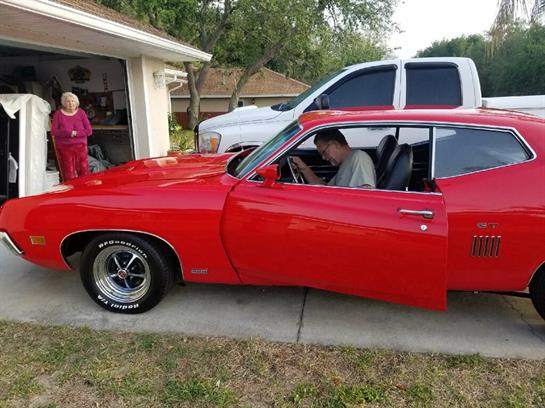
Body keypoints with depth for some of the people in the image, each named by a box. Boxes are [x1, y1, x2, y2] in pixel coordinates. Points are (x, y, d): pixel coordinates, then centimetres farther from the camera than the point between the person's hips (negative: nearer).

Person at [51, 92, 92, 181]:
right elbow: (53, 131, -4)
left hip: (80, 147, 1)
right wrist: (69, 132, -17)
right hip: (64, 147, -1)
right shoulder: (58, 114, 4)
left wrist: (76, 133, -14)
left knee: (84, 173, -1)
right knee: (68, 175, -3)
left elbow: (89, 131, 1)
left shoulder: (81, 113, 6)